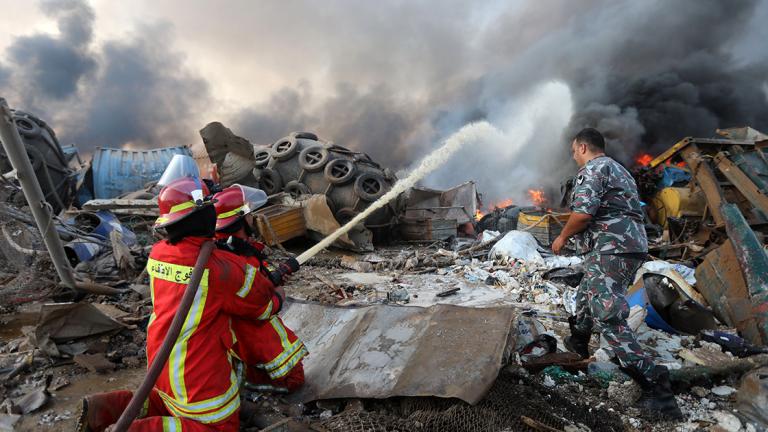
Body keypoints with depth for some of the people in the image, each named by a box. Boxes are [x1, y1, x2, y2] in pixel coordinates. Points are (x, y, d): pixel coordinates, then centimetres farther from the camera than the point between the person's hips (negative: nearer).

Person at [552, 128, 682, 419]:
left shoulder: (592, 169, -8)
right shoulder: (619, 170, 24)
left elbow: (583, 213, -20)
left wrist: (562, 237, -5)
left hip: (610, 250, -11)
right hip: (632, 246, 11)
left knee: (609, 319, -12)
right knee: (585, 297, 28)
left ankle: (657, 390, -13)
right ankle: (578, 343, 47)